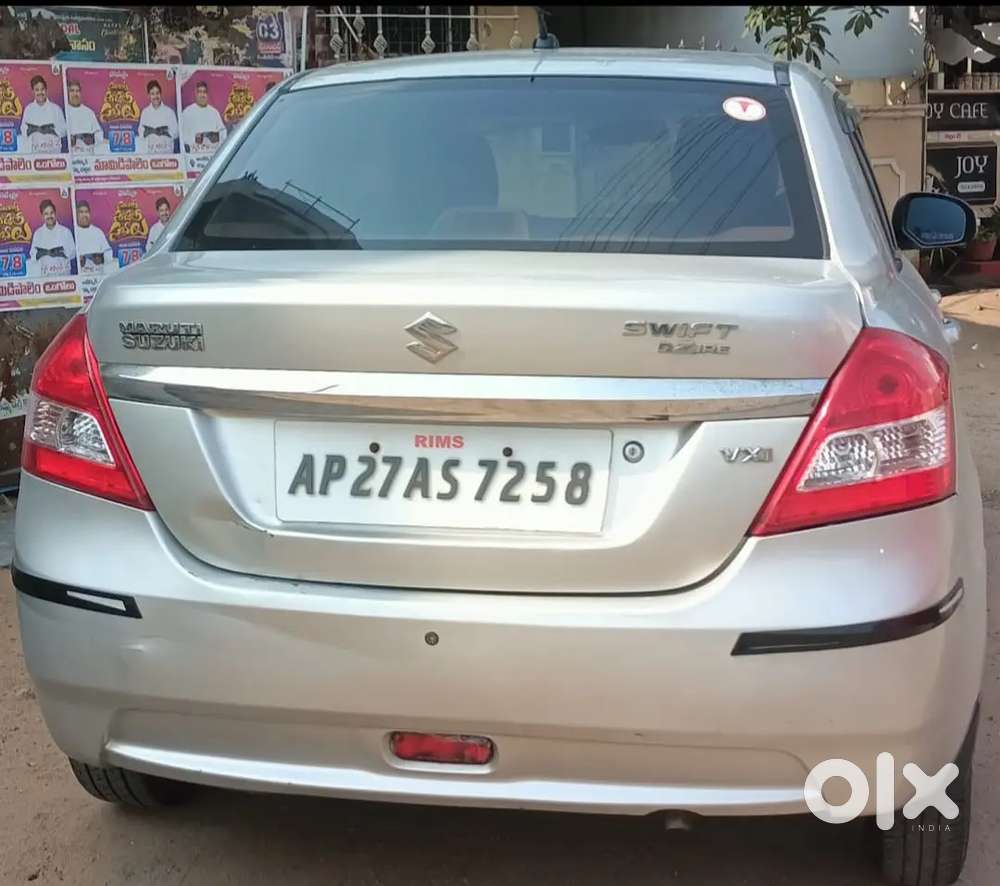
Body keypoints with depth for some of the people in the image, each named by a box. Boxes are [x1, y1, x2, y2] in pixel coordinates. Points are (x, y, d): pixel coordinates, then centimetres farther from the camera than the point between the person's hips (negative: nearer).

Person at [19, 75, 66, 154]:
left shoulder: (56, 109, 4)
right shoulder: (28, 109, 8)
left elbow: (63, 131, 2)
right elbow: (23, 132, 9)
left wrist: (52, 130, -14)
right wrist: (29, 130, -11)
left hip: (53, 151, -1)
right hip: (34, 151, 1)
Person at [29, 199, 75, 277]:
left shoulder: (65, 231, 5)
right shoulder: (38, 233, 10)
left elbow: (73, 253, 2)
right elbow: (33, 256, 8)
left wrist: (61, 252, -15)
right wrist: (39, 253, -13)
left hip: (63, 273, -1)